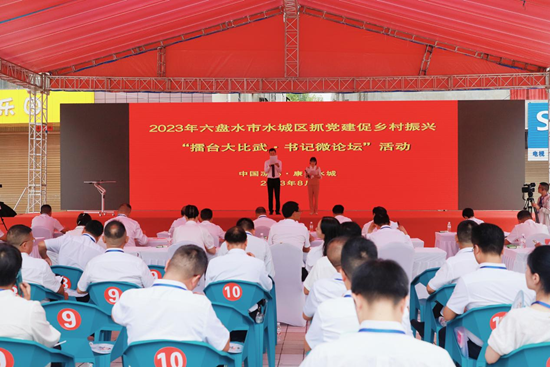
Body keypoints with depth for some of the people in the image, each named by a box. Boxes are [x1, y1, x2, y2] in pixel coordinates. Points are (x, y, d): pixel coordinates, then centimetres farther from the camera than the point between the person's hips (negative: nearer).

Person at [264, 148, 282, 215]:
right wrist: (269, 166, -23)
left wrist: (278, 166, -27)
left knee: (277, 195, 1)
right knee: (270, 195, 2)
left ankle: (277, 210, 6)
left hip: (277, 179, 0)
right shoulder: (267, 162, 4)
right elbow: (265, 171, -7)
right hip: (270, 179, 0)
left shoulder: (279, 162, 4)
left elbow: (280, 171, -7)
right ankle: (271, 211, 7)